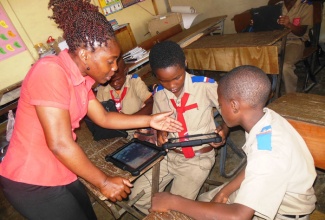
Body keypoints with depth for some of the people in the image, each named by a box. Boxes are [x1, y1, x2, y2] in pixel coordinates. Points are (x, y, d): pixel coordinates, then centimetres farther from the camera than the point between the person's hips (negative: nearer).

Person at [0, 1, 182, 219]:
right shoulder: (50, 71, -25)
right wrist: (104, 182, -18)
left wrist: (149, 121, 6)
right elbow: (60, 144, -28)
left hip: (60, 175, 8)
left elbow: (103, 117, 10)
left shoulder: (80, 78, 2)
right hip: (32, 182, -8)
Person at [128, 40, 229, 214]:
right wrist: (161, 132, -9)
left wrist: (224, 129, -26)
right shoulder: (158, 94, -4)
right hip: (169, 154, 5)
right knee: (137, 197, 2)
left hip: (198, 158, -4)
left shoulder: (205, 86, -18)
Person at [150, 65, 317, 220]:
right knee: (203, 201, 11)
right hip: (267, 189, 7)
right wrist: (224, 191, -3)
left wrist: (173, 202, -34)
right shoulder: (265, 118, -15)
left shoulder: (268, 151, -39)